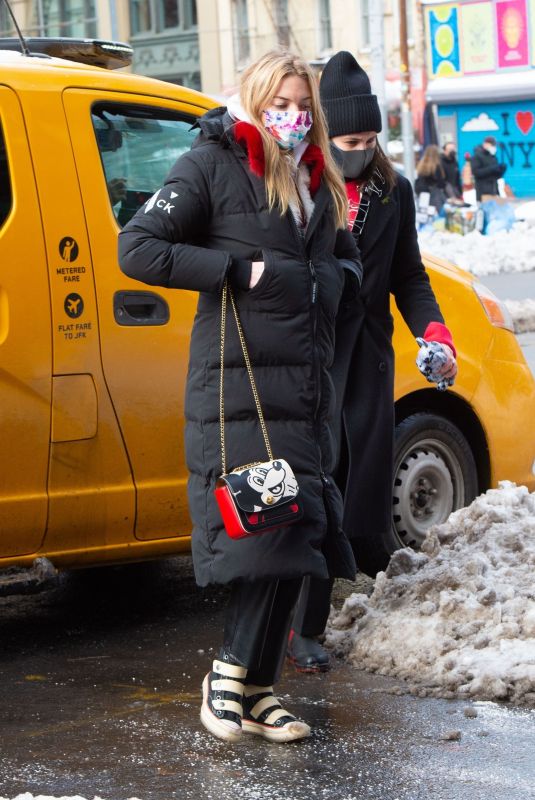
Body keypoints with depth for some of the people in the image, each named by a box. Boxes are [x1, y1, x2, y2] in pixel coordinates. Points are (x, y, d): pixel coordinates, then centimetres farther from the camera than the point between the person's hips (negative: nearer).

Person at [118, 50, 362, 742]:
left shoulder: (318, 180, 18)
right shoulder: (211, 166, -2)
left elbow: (348, 263, 30)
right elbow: (137, 249, -9)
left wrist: (327, 280, 6)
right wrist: (241, 269, -13)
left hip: (306, 389, 7)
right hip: (238, 388, -7)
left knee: (294, 541, 5)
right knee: (264, 536, -13)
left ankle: (255, 691, 13)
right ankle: (233, 678, 2)